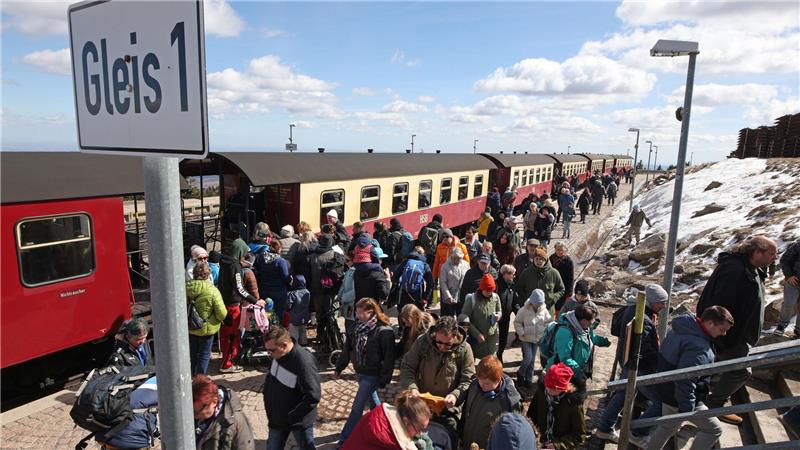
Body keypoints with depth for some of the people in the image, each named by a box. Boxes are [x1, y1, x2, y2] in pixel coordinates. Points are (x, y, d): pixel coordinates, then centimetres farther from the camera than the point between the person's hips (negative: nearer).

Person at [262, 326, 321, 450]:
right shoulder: (277, 354, -8)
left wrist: (289, 417, -23)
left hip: (299, 421, -6)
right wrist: (268, 405, 4)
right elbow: (270, 378, 10)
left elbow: (313, 397, -30)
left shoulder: (304, 362, -31)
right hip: (277, 418, 6)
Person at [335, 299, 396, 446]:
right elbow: (347, 348, 8)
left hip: (372, 375, -7)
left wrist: (384, 379, -18)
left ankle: (344, 440, 7)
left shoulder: (384, 331, -22)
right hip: (360, 372, 7)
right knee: (373, 400, 25)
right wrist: (339, 367, 12)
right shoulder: (358, 327, 0)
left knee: (357, 407, -4)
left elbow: (389, 358, -19)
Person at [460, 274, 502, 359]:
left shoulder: (496, 297, -4)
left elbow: (499, 311, 14)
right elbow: (465, 319, -12)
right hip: (476, 337, -3)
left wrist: (499, 315, -12)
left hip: (493, 336, 3)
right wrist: (477, 334, -16)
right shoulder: (471, 299, -16)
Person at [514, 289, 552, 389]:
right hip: (526, 339, -4)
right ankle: (520, 374, 15)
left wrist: (544, 334, -4)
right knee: (528, 358, -11)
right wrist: (521, 333, -13)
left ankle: (528, 378, 25)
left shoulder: (544, 311, -6)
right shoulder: (524, 310, -16)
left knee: (532, 359, 11)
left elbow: (548, 322, 5)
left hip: (537, 339, 4)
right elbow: (517, 322, -7)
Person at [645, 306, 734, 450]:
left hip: (667, 391, 9)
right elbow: (686, 381, -32)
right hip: (680, 398, -9)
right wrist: (686, 410, -24)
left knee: (668, 427, 27)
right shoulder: (697, 346, -29)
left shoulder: (681, 330, 3)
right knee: (714, 429, 11)